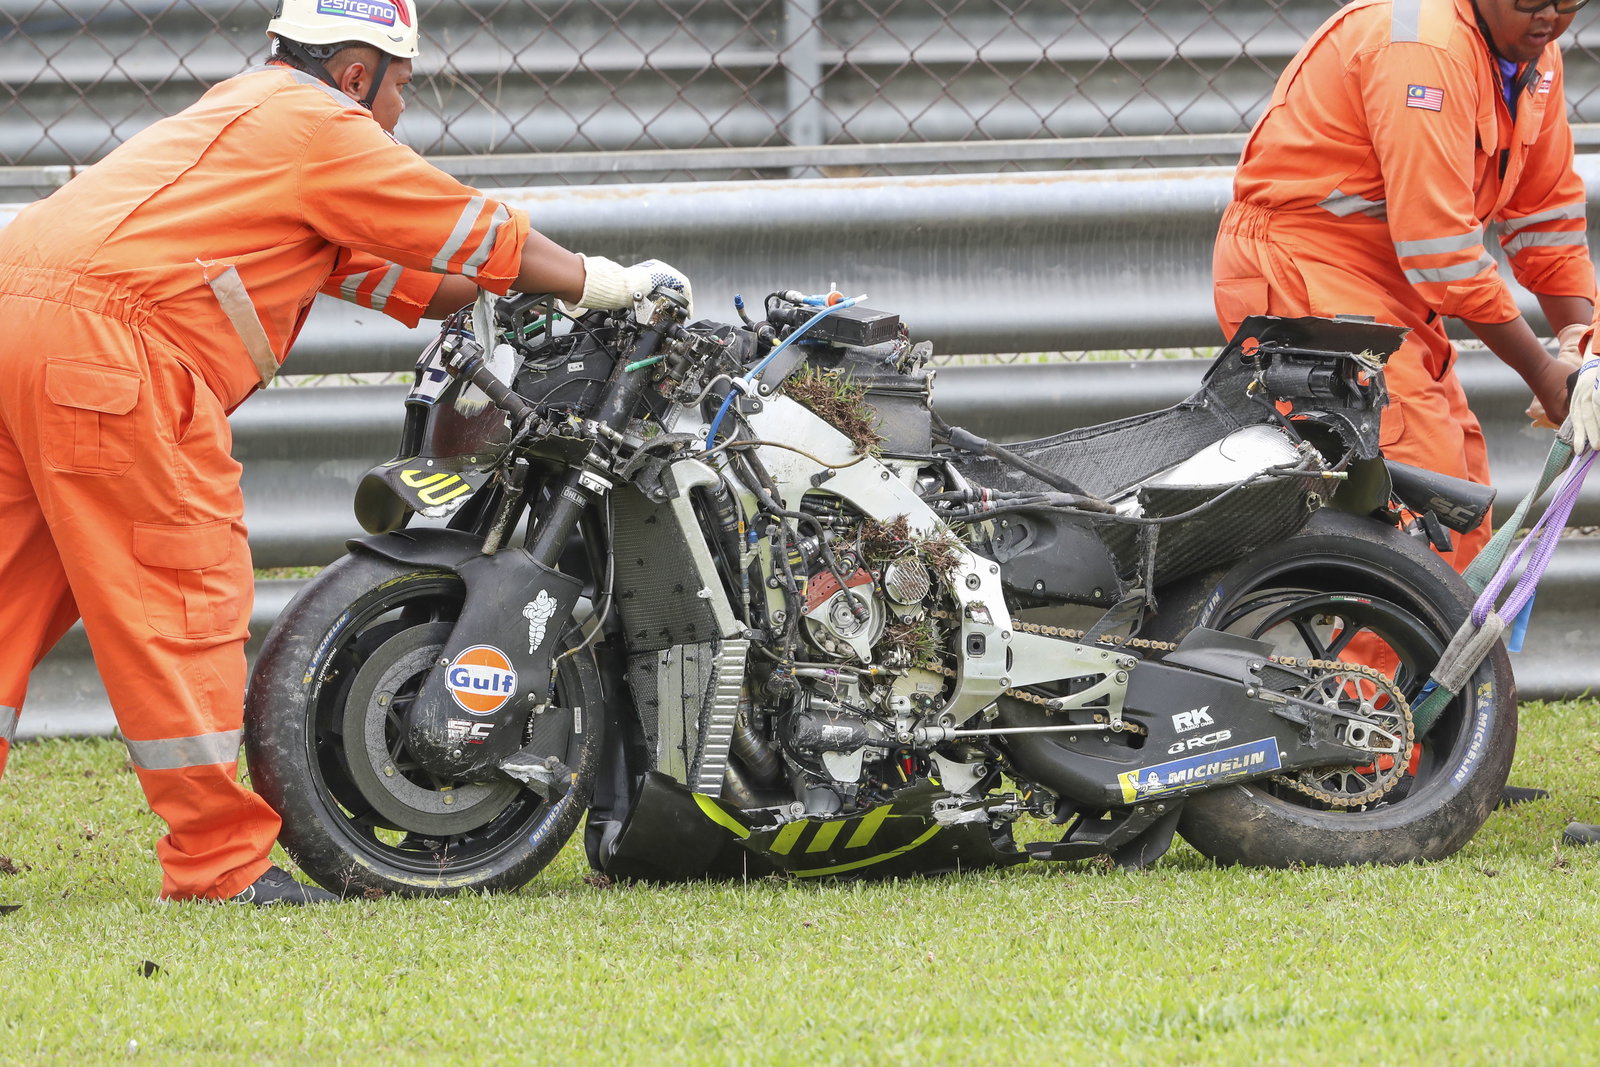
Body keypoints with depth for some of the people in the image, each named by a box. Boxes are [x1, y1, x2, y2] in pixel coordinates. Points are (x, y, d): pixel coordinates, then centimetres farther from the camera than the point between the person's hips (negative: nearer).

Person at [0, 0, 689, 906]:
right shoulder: (318, 127, 2)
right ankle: (221, 861, -4)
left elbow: (382, 268, 34)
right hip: (108, 342, -9)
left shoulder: (239, 114, 31)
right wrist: (611, 285, 19)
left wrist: (529, 311, 34)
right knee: (185, 595, -5)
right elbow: (476, 235, 6)